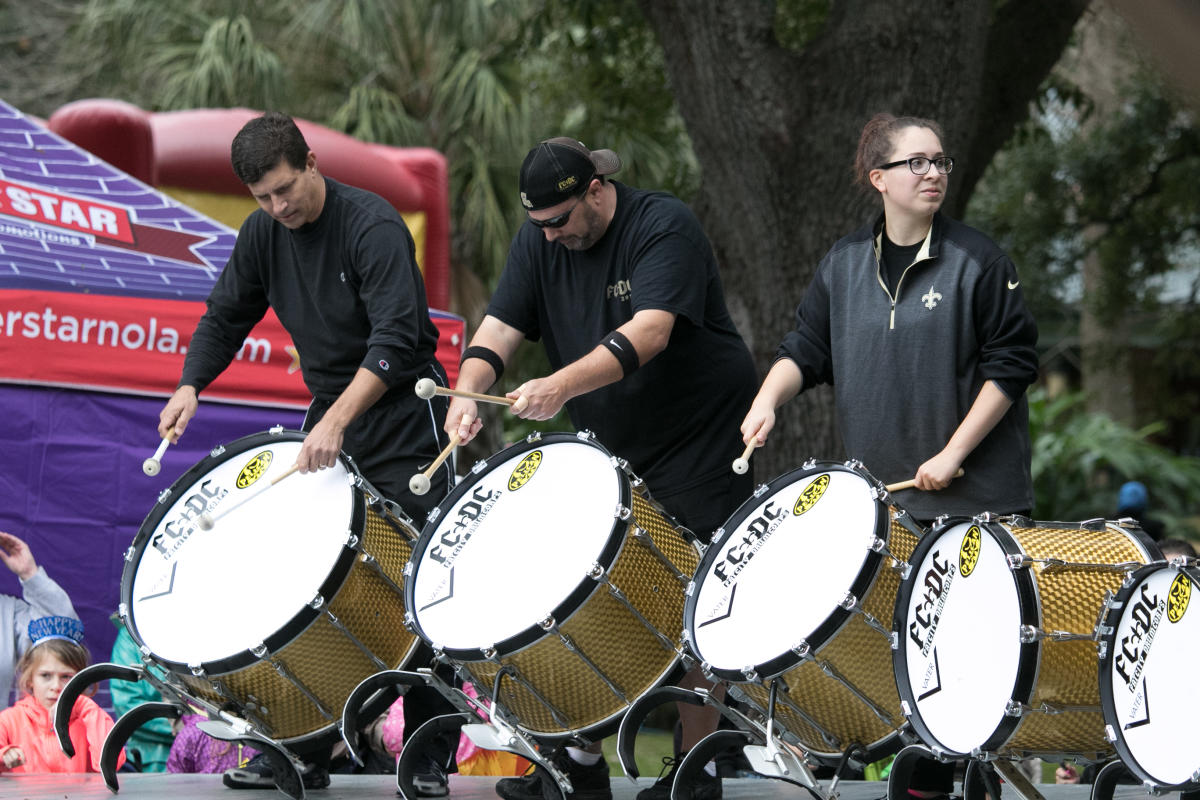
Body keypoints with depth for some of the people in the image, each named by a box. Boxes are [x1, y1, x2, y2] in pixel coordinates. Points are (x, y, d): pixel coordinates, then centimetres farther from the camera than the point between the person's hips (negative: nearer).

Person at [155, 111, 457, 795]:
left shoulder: (373, 225, -20)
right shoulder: (264, 233, 2)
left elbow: (395, 340, -29)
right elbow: (226, 318, 13)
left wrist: (337, 422, -40)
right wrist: (190, 386, -6)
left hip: (404, 414, -7)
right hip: (330, 413, 7)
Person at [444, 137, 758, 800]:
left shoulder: (665, 228, -20)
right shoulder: (539, 241, 1)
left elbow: (648, 333, -33)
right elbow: (500, 326, -5)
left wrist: (561, 385, -46)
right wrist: (467, 391, -26)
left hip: (700, 441, -7)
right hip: (610, 447, 7)